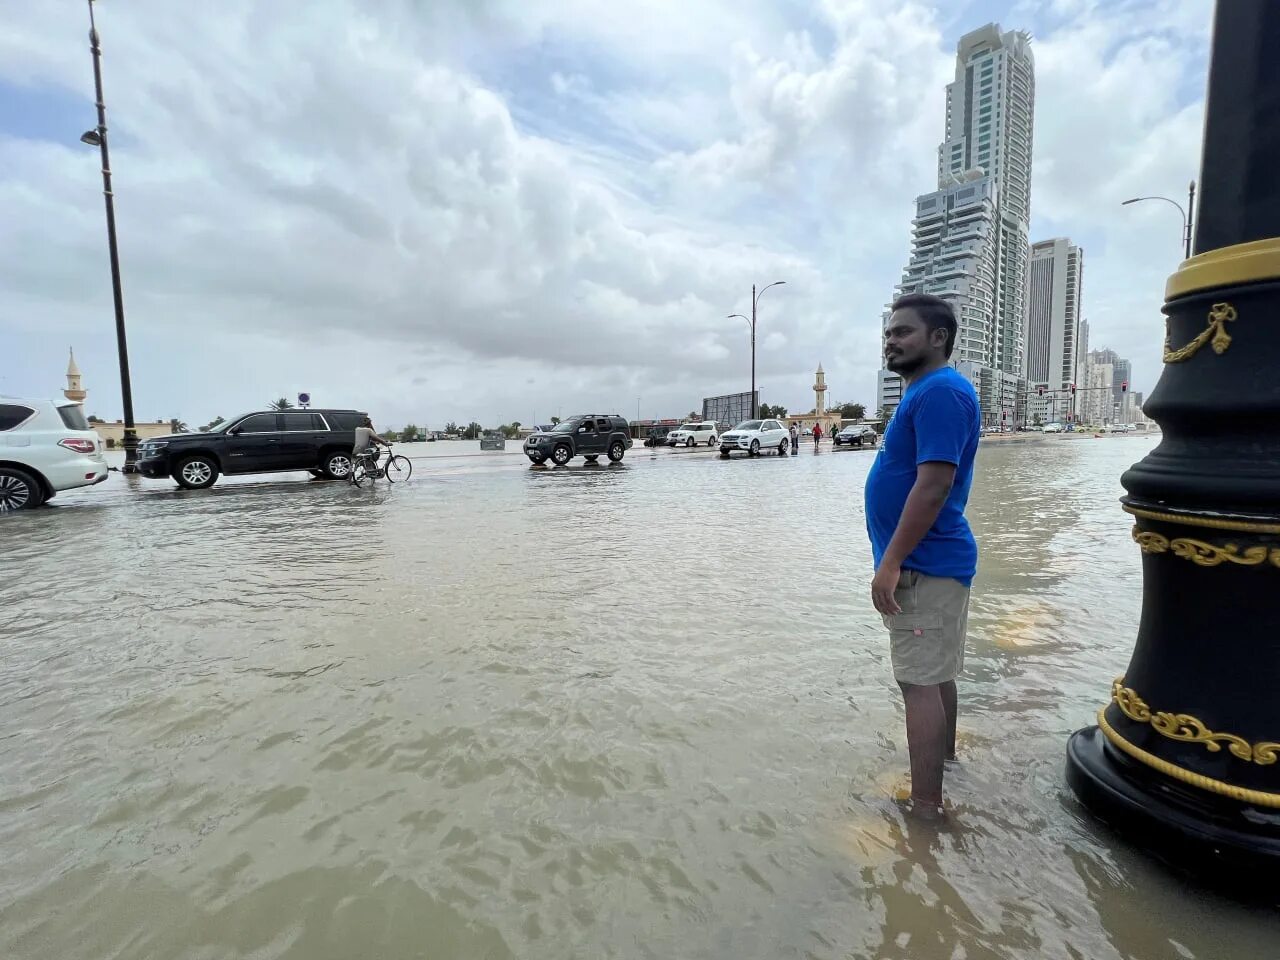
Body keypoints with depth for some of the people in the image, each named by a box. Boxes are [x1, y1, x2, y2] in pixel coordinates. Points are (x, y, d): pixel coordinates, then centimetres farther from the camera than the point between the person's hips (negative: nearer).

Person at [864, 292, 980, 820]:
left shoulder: (940, 391, -17)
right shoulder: (926, 392, 16)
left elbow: (934, 484, -26)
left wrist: (891, 562, -25)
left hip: (924, 565, -10)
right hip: (929, 562, 10)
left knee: (920, 681, -4)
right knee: (937, 674, 22)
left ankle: (926, 807, 7)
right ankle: (944, 757, 40)